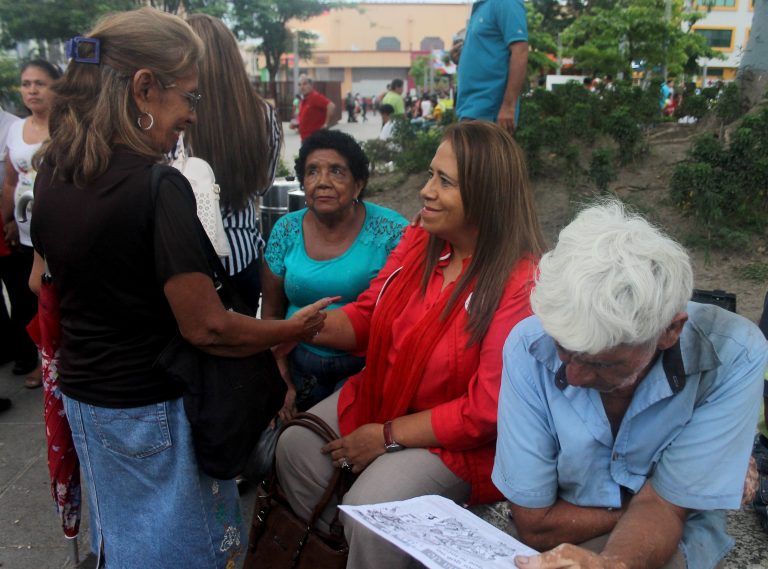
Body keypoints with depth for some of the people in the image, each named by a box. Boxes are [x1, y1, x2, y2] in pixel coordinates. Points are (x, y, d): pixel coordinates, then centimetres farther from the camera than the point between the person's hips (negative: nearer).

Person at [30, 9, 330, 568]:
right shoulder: (158, 187, -26)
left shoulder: (53, 166, -2)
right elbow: (208, 328, -24)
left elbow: (43, 284, 11)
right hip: (149, 410, -7)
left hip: (81, 393, 7)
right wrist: (293, 329, -10)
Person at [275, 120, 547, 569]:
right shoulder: (418, 241, -5)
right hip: (379, 397, 7)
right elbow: (365, 317, 4)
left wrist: (389, 437, -17)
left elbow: (486, 411, -23)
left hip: (459, 441, -6)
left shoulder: (520, 283, -25)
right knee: (295, 448, -1)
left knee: (369, 509, -22)